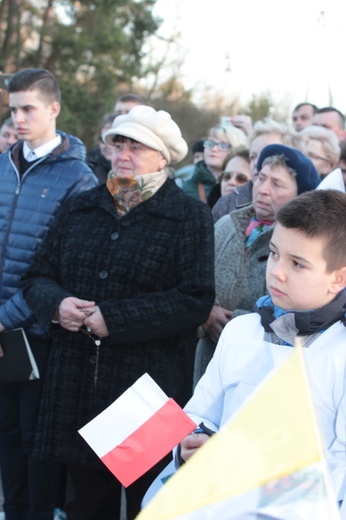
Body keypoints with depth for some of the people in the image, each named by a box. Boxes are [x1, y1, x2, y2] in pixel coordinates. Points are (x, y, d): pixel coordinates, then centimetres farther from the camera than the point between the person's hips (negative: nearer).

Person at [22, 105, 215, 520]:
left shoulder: (190, 217, -2)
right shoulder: (80, 210, 14)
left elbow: (197, 299, -14)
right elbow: (38, 276, 15)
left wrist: (113, 318, -17)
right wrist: (57, 304, -10)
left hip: (149, 389, -4)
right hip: (76, 385, 5)